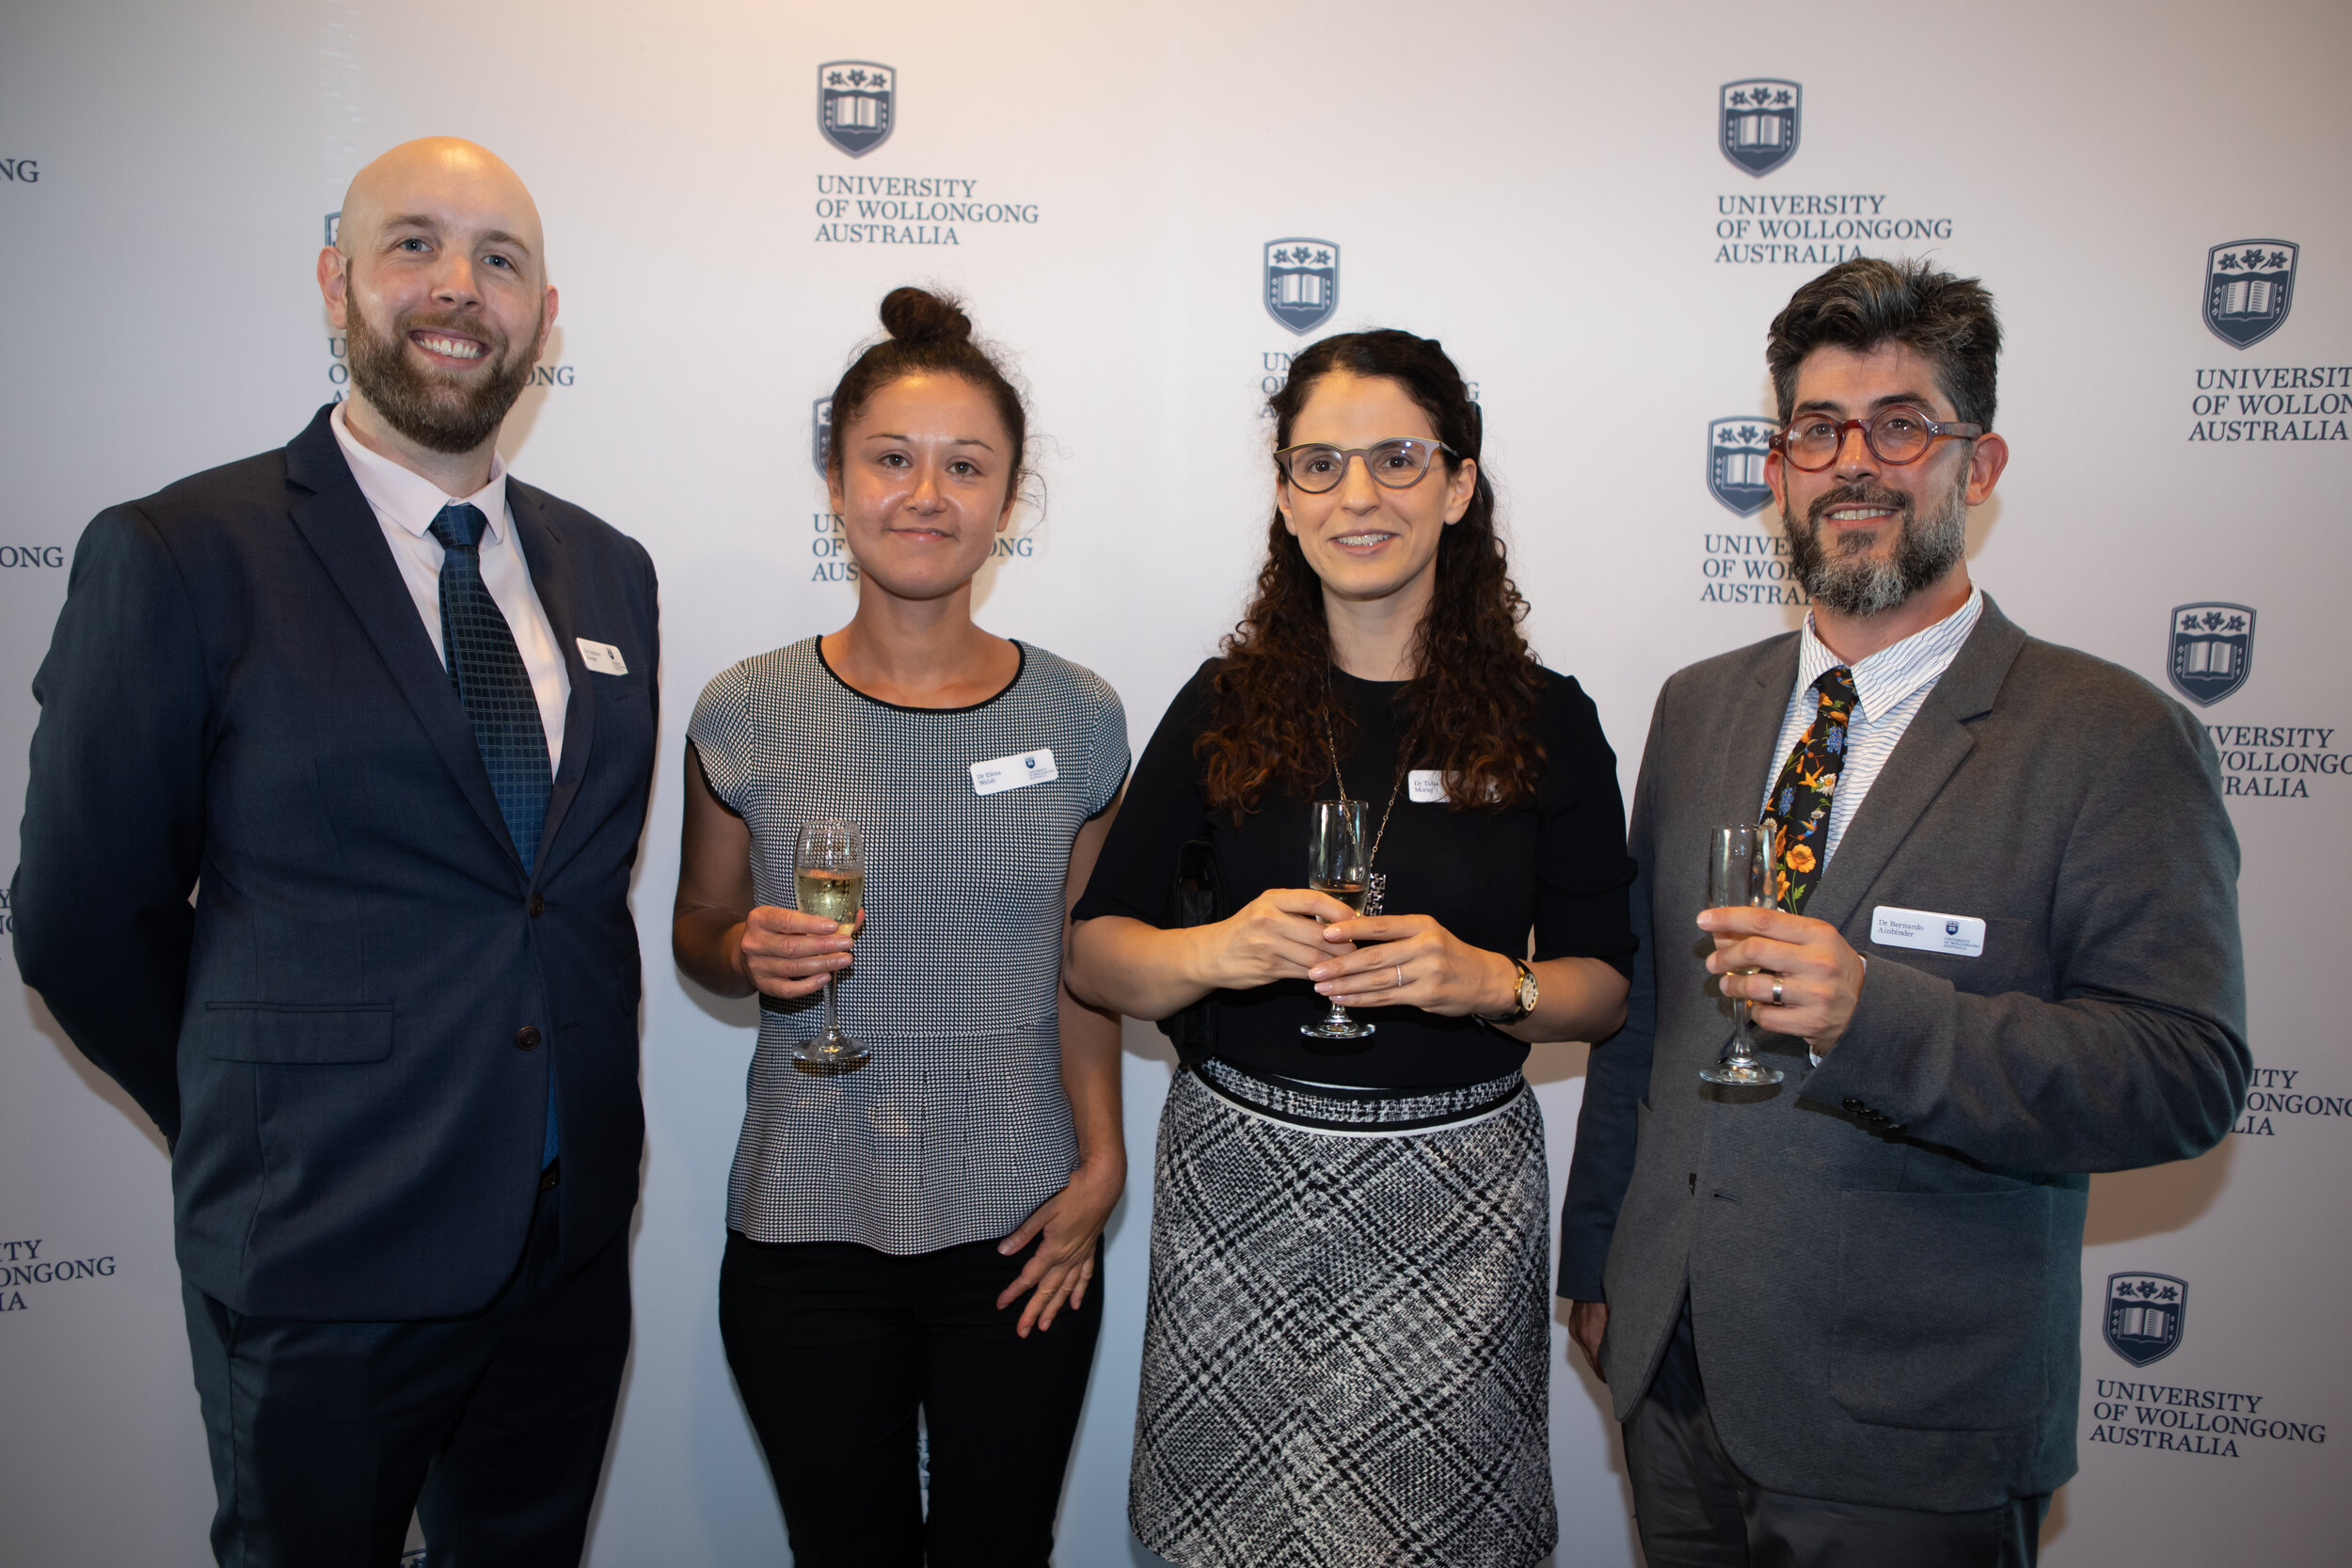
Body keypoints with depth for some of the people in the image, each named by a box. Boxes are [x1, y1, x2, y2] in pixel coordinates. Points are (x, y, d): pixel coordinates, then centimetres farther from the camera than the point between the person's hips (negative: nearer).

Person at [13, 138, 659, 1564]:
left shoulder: (608, 573, 6)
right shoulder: (176, 558, -11)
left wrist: (555, 1127, 6)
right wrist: (256, 1128, 3)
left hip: (574, 1244, 5)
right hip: (325, 1263, -4)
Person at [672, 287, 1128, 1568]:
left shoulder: (1076, 718, -3)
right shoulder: (746, 716, -5)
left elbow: (1078, 968, 6)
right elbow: (698, 929, 8)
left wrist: (1101, 1161, -3)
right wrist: (750, 954, -14)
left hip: (1018, 1238, 1)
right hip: (807, 1234, 0)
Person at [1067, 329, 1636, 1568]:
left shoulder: (1544, 721, -1)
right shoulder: (1226, 707, 1)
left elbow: (1603, 986, 3)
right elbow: (1092, 953, 1)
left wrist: (1485, 981, -18)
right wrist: (1215, 953, -20)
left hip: (1454, 1197, 0)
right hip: (1237, 1181, 1)